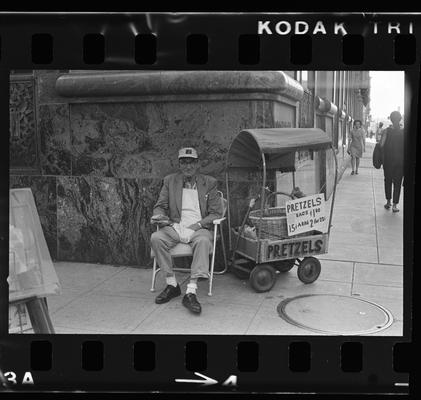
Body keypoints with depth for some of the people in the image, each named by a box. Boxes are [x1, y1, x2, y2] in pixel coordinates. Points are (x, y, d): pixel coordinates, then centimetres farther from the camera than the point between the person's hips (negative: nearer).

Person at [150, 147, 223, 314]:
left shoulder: (209, 183, 9)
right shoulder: (170, 181, 13)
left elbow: (216, 213, 5)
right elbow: (160, 206, 13)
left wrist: (200, 224, -13)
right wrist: (158, 216, -12)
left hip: (199, 228, -2)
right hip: (175, 227, 2)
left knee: (203, 240, -36)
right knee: (156, 238, -28)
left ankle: (191, 292, -38)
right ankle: (172, 284, -15)